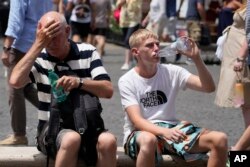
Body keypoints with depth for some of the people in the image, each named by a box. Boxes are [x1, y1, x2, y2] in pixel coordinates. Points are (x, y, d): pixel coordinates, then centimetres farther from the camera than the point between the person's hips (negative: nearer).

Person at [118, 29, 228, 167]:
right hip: (140, 133, -4)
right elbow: (136, 120, -17)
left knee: (220, 139, -17)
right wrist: (164, 132, -36)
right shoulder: (126, 81, -6)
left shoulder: (172, 72, 4)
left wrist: (196, 59, -20)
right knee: (149, 140, -43)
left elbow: (209, 87, -5)